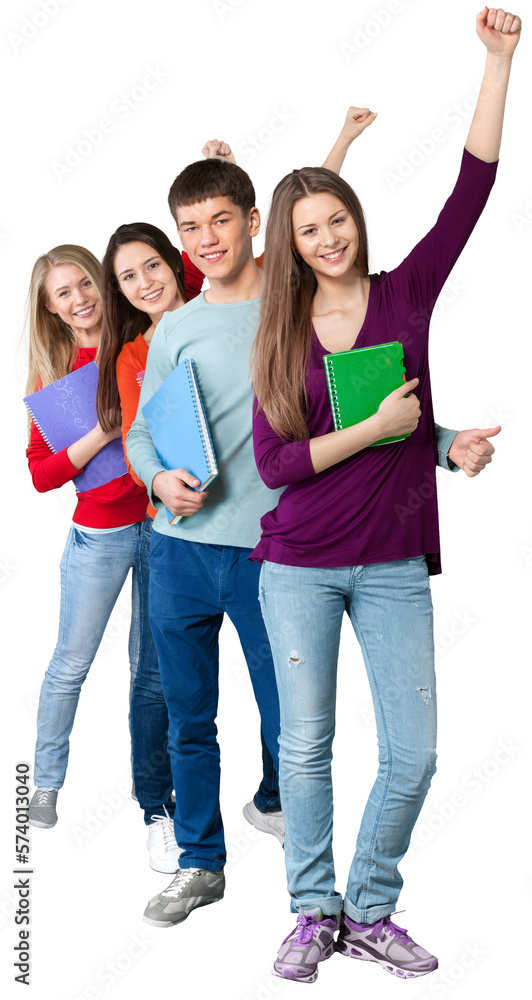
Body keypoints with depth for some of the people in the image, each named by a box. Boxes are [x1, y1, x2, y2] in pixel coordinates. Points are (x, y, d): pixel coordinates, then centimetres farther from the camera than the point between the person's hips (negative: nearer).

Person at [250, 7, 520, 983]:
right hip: (299, 565, 0)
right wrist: (375, 428, -16)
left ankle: (370, 911, 21)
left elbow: (471, 187, -7)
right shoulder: (279, 334, 2)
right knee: (305, 745, 8)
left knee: (413, 754, 1)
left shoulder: (405, 296, 2)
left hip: (392, 565, 0)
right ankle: (313, 912, 24)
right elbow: (273, 462, -7)